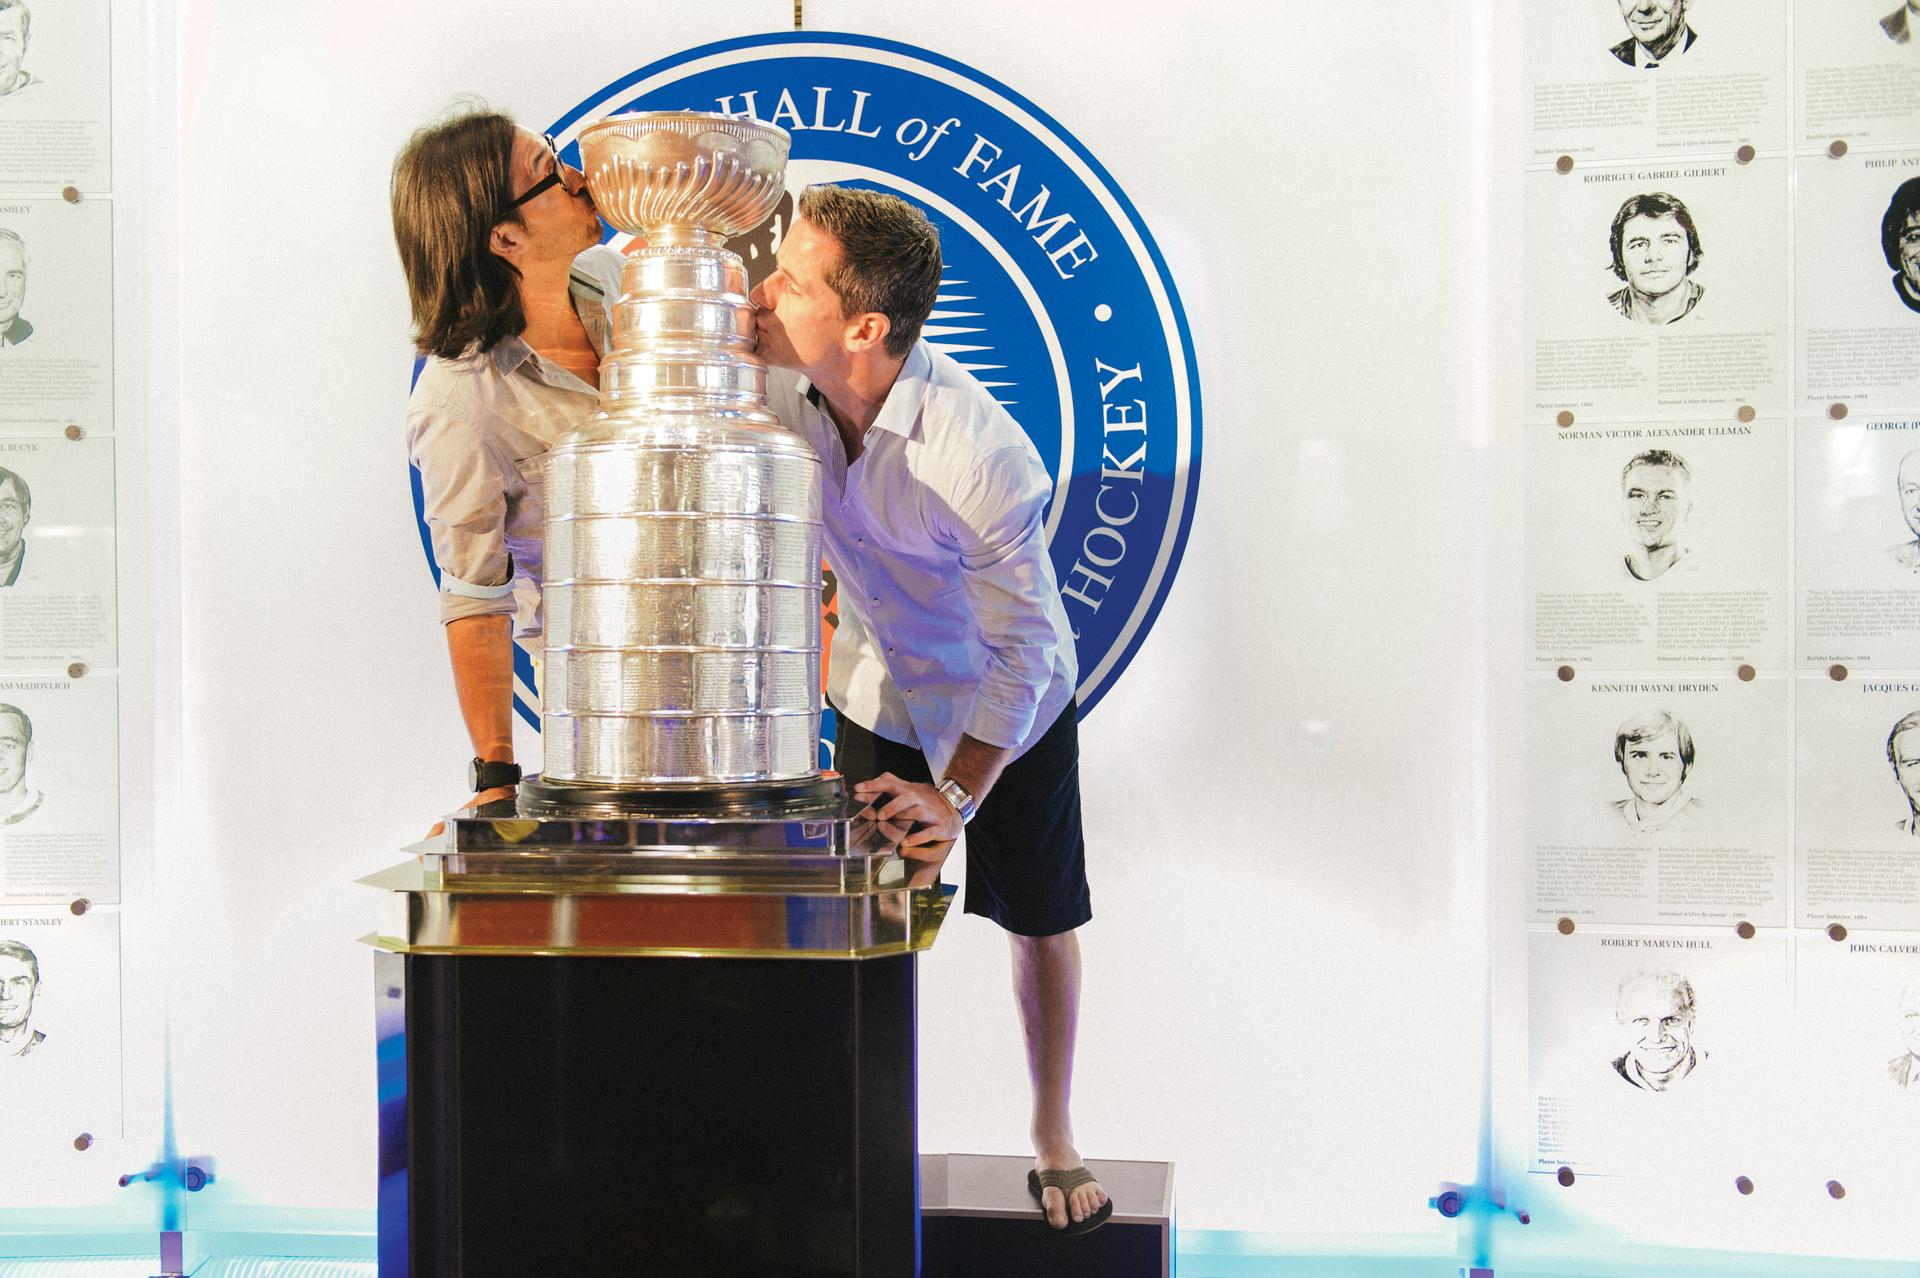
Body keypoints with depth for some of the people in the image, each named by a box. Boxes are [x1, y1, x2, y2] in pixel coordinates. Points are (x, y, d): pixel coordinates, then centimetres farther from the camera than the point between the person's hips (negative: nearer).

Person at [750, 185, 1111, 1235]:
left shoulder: (987, 458, -37)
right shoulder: (782, 392, -22)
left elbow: (1022, 648, -27)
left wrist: (958, 795, -26)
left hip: (1008, 713, -4)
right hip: (880, 699, 4)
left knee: (1040, 923, 10)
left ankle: (1053, 1139, 30)